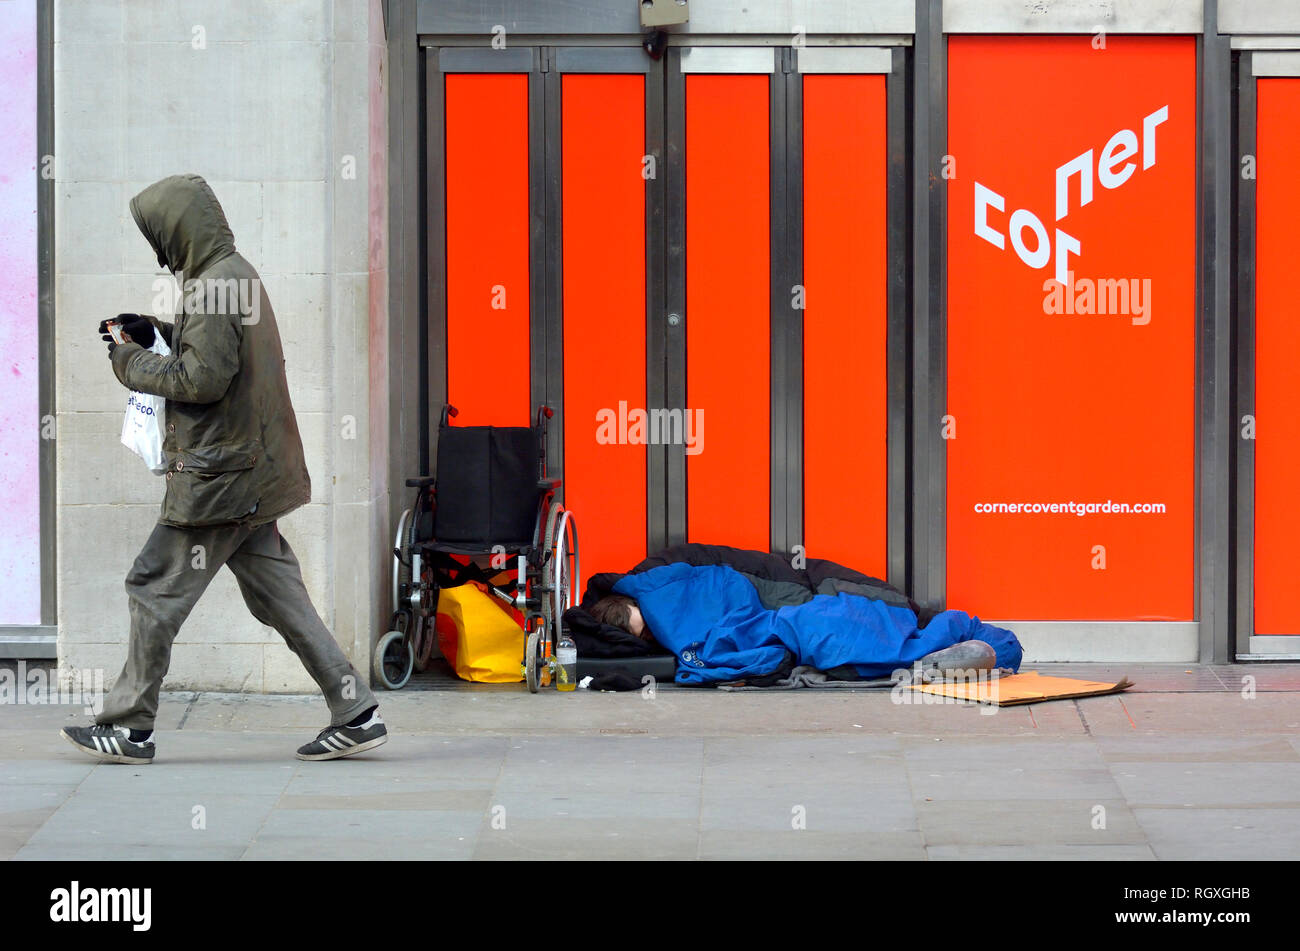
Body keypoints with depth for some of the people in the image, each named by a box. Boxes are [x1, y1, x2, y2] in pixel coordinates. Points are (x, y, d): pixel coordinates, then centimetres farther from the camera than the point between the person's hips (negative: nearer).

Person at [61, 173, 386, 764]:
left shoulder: (213, 287, -17)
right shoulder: (238, 274, 14)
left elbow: (204, 378, -21)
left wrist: (133, 362, -8)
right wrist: (155, 333, 15)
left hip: (217, 475, -10)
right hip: (249, 471, 10)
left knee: (155, 589, -1)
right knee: (275, 592, 10)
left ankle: (129, 728, 6)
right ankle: (355, 714, 8)